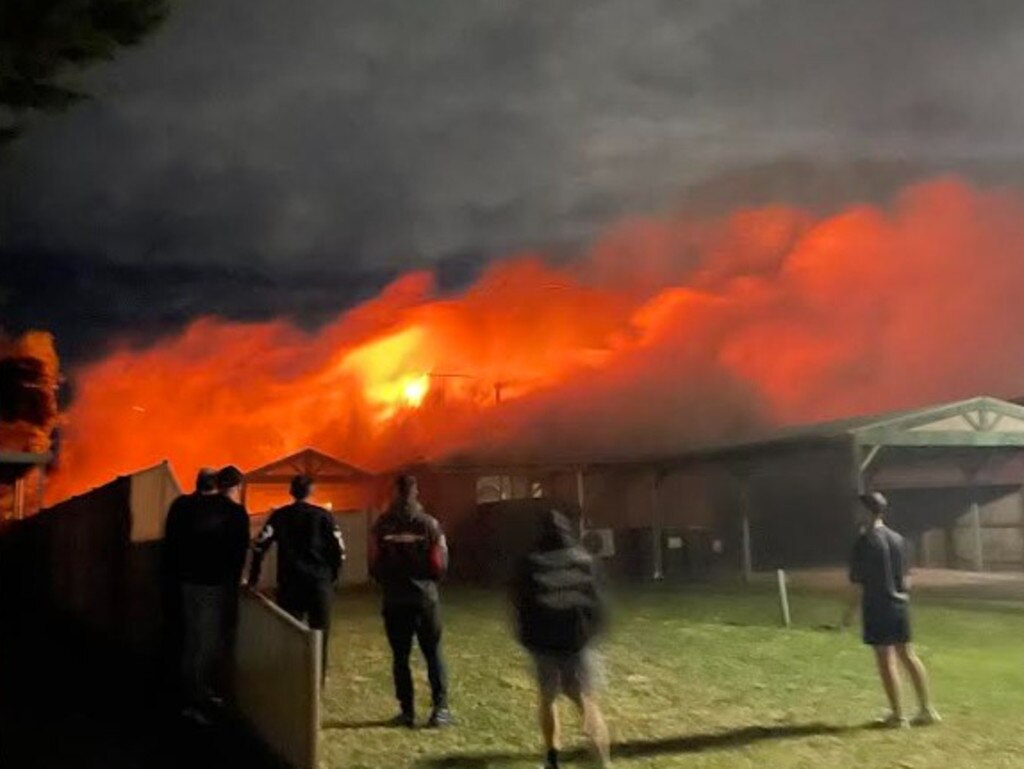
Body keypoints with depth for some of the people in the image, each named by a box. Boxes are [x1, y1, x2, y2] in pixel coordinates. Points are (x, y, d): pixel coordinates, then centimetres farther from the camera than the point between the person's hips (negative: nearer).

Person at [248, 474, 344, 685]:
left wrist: (254, 577, 5)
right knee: (319, 633, 8)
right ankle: (318, 680, 11)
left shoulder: (279, 515, 5)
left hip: (290, 583, 1)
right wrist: (332, 576, 10)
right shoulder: (324, 516, 2)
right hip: (320, 582, 0)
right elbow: (339, 549, -3)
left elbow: (260, 545, -3)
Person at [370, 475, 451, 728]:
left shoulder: (382, 525, -3)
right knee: (433, 653, 7)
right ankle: (440, 709, 4)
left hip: (394, 599, 0)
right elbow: (441, 564, -5)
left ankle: (407, 711, 9)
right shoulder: (429, 523, -5)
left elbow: (374, 564, -2)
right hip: (425, 596, 0)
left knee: (400, 656, 7)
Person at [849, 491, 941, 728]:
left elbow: (856, 577, -11)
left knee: (886, 660, -1)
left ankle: (897, 716, 4)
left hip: (877, 605, -7)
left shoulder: (865, 541, -13)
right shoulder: (897, 539, 9)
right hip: (899, 603, 7)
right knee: (907, 655, 14)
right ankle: (927, 710, 18)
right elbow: (906, 577, 13)